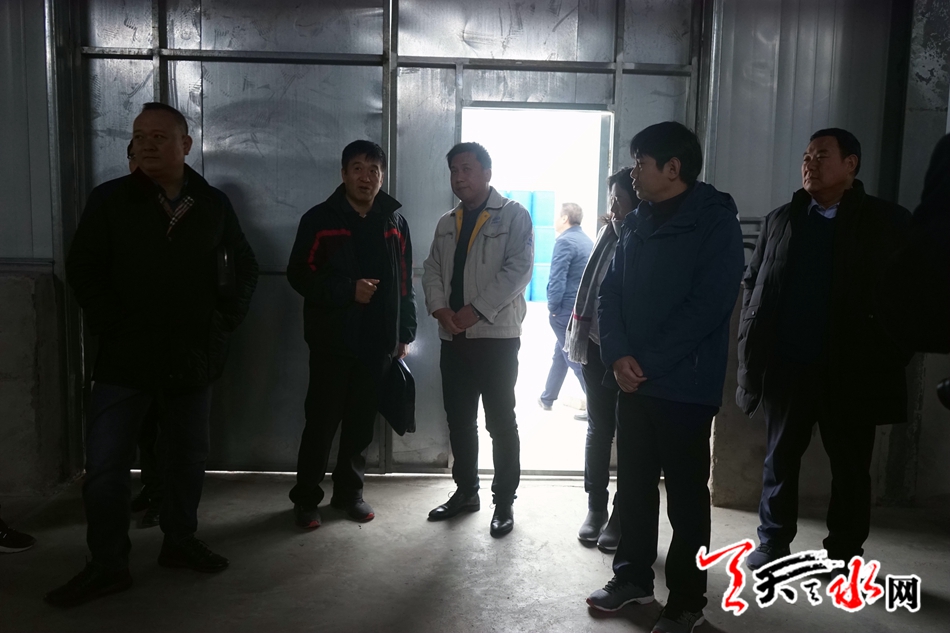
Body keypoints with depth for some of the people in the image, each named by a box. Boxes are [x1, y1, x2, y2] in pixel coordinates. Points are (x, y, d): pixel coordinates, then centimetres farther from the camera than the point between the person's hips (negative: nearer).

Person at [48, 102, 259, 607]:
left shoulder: (214, 205, 4)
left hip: (194, 358, 2)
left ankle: (179, 542, 33)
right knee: (105, 466, 0)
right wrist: (111, 323, -9)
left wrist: (226, 320, 2)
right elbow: (82, 269, -1)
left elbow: (245, 269, 11)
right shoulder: (109, 200, -1)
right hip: (124, 358, -2)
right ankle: (107, 566, 17)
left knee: (189, 455, 14)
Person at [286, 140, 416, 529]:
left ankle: (349, 492, 26)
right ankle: (306, 497, 18)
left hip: (378, 342, 3)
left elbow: (404, 283, 11)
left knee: (361, 423, 10)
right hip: (332, 341, -3)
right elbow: (299, 275, -6)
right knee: (321, 421, 2)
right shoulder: (320, 219, -2)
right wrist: (348, 290, -18)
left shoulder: (395, 223, 9)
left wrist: (405, 334, 7)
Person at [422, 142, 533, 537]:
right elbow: (432, 269, 11)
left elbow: (518, 269, -13)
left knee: (501, 422, 1)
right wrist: (439, 308, -8)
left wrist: (476, 310, -17)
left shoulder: (513, 216, -3)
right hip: (453, 337, 6)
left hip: (497, 335, -6)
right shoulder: (447, 223, 16)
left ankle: (504, 501, 13)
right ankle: (466, 491, 27)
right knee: (459, 420, 12)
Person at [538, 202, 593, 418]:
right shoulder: (587, 240, 11)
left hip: (566, 309, -9)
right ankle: (547, 398, 33)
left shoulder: (565, 241, -15)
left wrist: (552, 307, -11)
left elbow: (557, 278, -21)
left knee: (576, 358, 0)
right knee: (560, 354, 20)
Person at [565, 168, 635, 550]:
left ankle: (622, 517, 18)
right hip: (599, 347, 6)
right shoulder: (608, 235, 6)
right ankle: (595, 508, 26)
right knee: (598, 430, 13)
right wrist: (583, 335, 9)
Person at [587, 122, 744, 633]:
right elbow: (611, 292, 8)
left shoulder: (716, 223, -9)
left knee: (686, 495, 6)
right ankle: (632, 576, 33)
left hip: (685, 386, -6)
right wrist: (618, 355, -9)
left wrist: (647, 363, -17)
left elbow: (707, 307, -18)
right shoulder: (637, 224, 11)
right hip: (634, 381, 6)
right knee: (633, 484, 15)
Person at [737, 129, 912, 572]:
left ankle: (844, 552, 25)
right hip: (787, 365, 2)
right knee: (780, 457, 11)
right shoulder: (781, 220, 9)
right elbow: (753, 282, 9)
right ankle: (772, 542, 25)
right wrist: (752, 346, 0)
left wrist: (889, 356, -8)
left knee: (851, 466, 10)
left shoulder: (888, 222, 1)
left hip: (851, 370, -2)